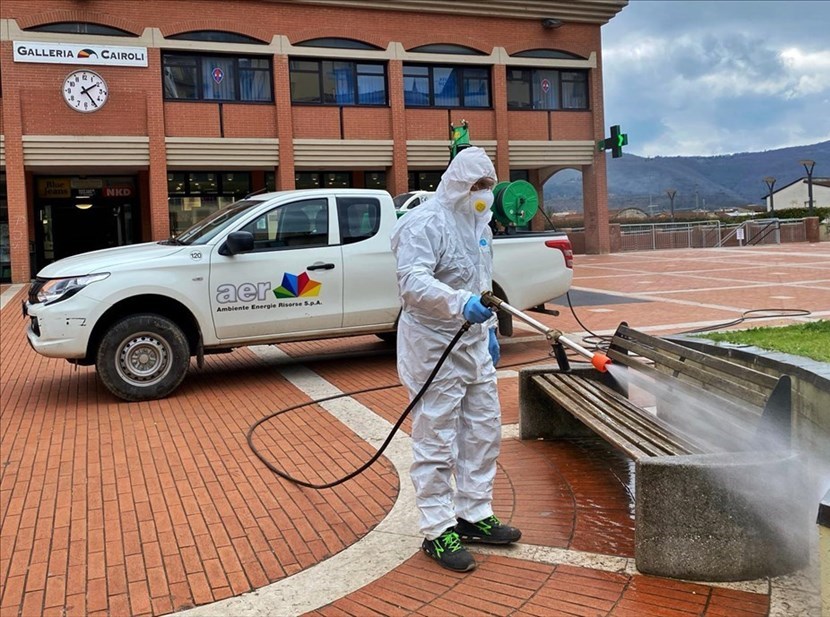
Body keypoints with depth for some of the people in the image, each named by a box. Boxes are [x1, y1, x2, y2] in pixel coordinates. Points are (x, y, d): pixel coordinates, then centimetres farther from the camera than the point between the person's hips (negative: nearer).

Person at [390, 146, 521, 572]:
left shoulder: (478, 223, 13)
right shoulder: (426, 223, -17)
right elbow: (413, 282, -31)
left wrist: (489, 326, 22)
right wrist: (461, 303, -43)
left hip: (473, 343, 9)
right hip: (434, 345, -9)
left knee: (484, 432, 16)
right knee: (437, 441, -2)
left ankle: (475, 515, 30)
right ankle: (437, 532, 10)